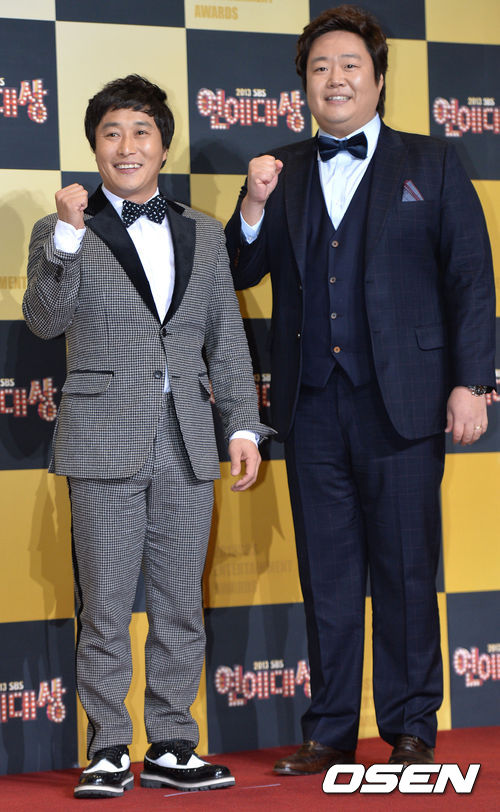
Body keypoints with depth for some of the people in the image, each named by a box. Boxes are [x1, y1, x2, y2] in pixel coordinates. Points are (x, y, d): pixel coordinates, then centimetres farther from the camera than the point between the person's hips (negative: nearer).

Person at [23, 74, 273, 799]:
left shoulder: (204, 235, 13)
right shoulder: (62, 233, 3)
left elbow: (227, 338, 14)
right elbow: (45, 320, -12)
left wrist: (243, 424, 7)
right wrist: (68, 237, -23)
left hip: (189, 447, 3)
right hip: (104, 447, -3)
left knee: (180, 605, 7)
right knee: (105, 608, 0)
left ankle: (172, 747, 16)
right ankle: (110, 752, 9)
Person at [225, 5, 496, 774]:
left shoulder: (430, 164, 7)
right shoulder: (281, 172, 13)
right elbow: (240, 273, 11)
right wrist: (254, 205, -7)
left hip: (400, 401, -2)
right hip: (313, 406, 3)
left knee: (406, 572, 2)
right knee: (326, 575, 6)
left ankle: (411, 730, 11)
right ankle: (330, 730, 14)